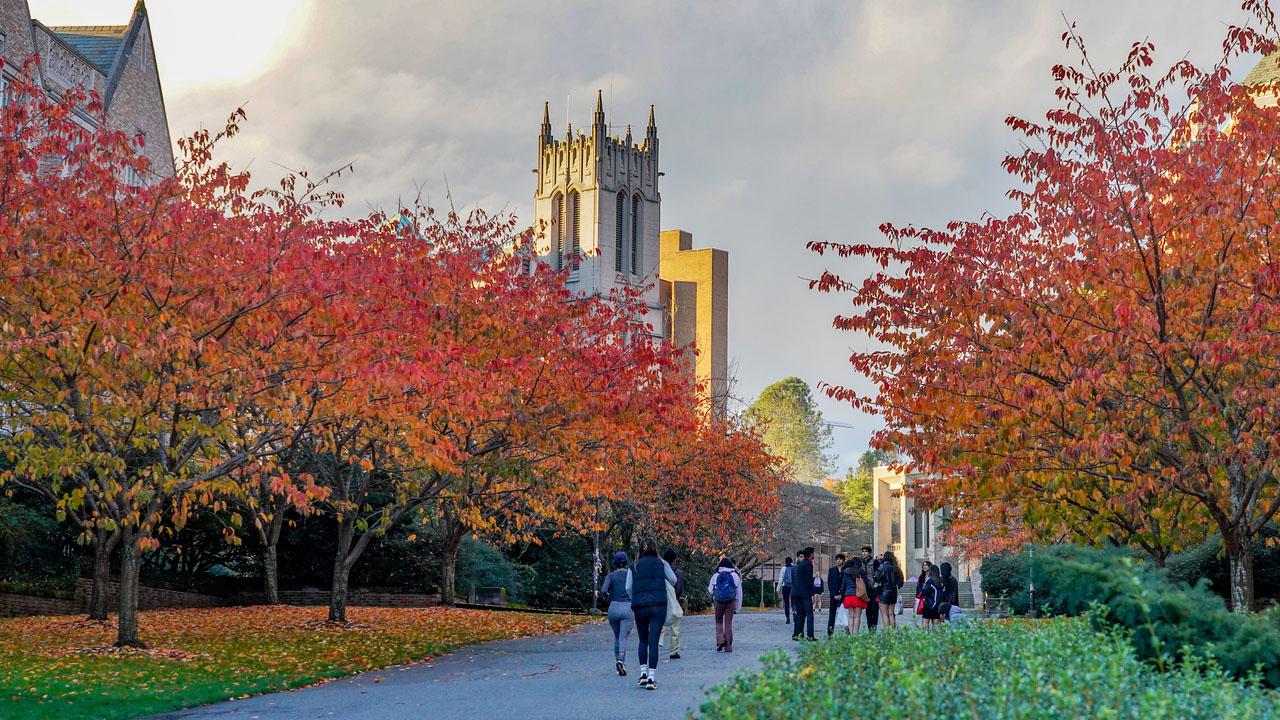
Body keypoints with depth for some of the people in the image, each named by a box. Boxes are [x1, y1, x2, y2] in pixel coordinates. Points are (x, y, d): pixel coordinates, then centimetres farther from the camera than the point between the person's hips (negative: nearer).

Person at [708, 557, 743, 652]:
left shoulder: (716, 575, 1)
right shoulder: (735, 576, 3)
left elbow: (710, 590, 3)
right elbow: (739, 592, 6)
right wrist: (738, 607, 12)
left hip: (719, 601, -1)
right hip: (731, 602, 1)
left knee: (719, 622, 13)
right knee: (728, 623, 6)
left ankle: (720, 640, -9)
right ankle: (728, 646, 6)